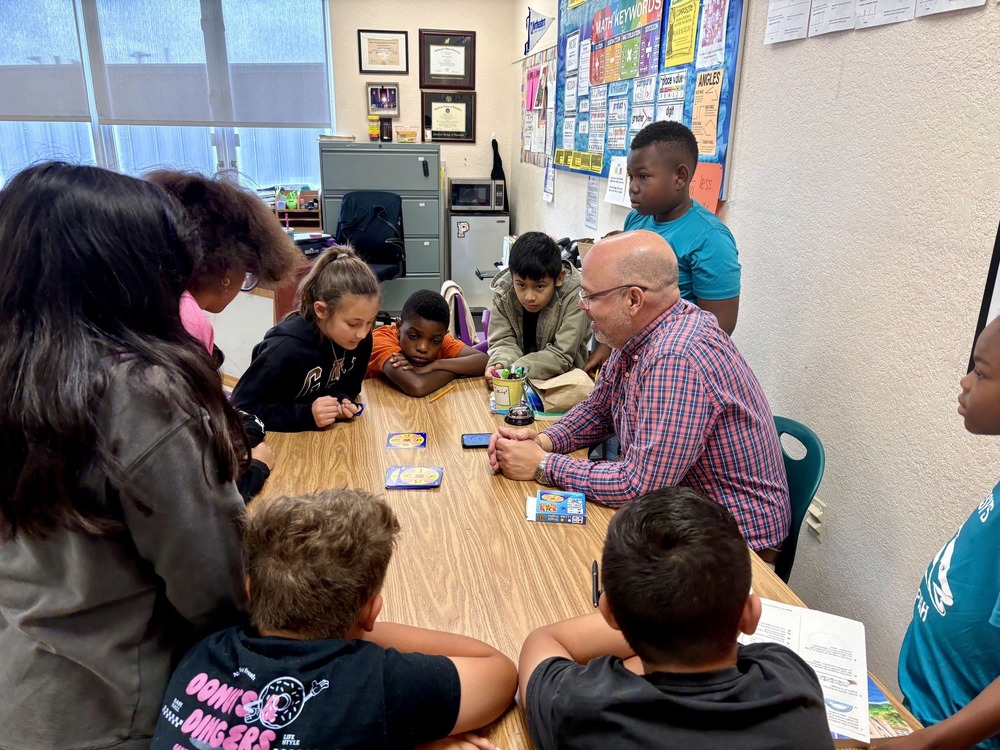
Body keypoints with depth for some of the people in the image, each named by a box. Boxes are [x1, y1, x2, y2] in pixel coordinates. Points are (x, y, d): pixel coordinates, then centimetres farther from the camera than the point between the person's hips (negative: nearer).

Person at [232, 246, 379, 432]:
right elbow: (241, 408, -21)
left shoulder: (360, 340, -11)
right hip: (280, 438, -4)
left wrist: (341, 400, -18)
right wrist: (305, 415, -30)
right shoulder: (286, 350, -27)